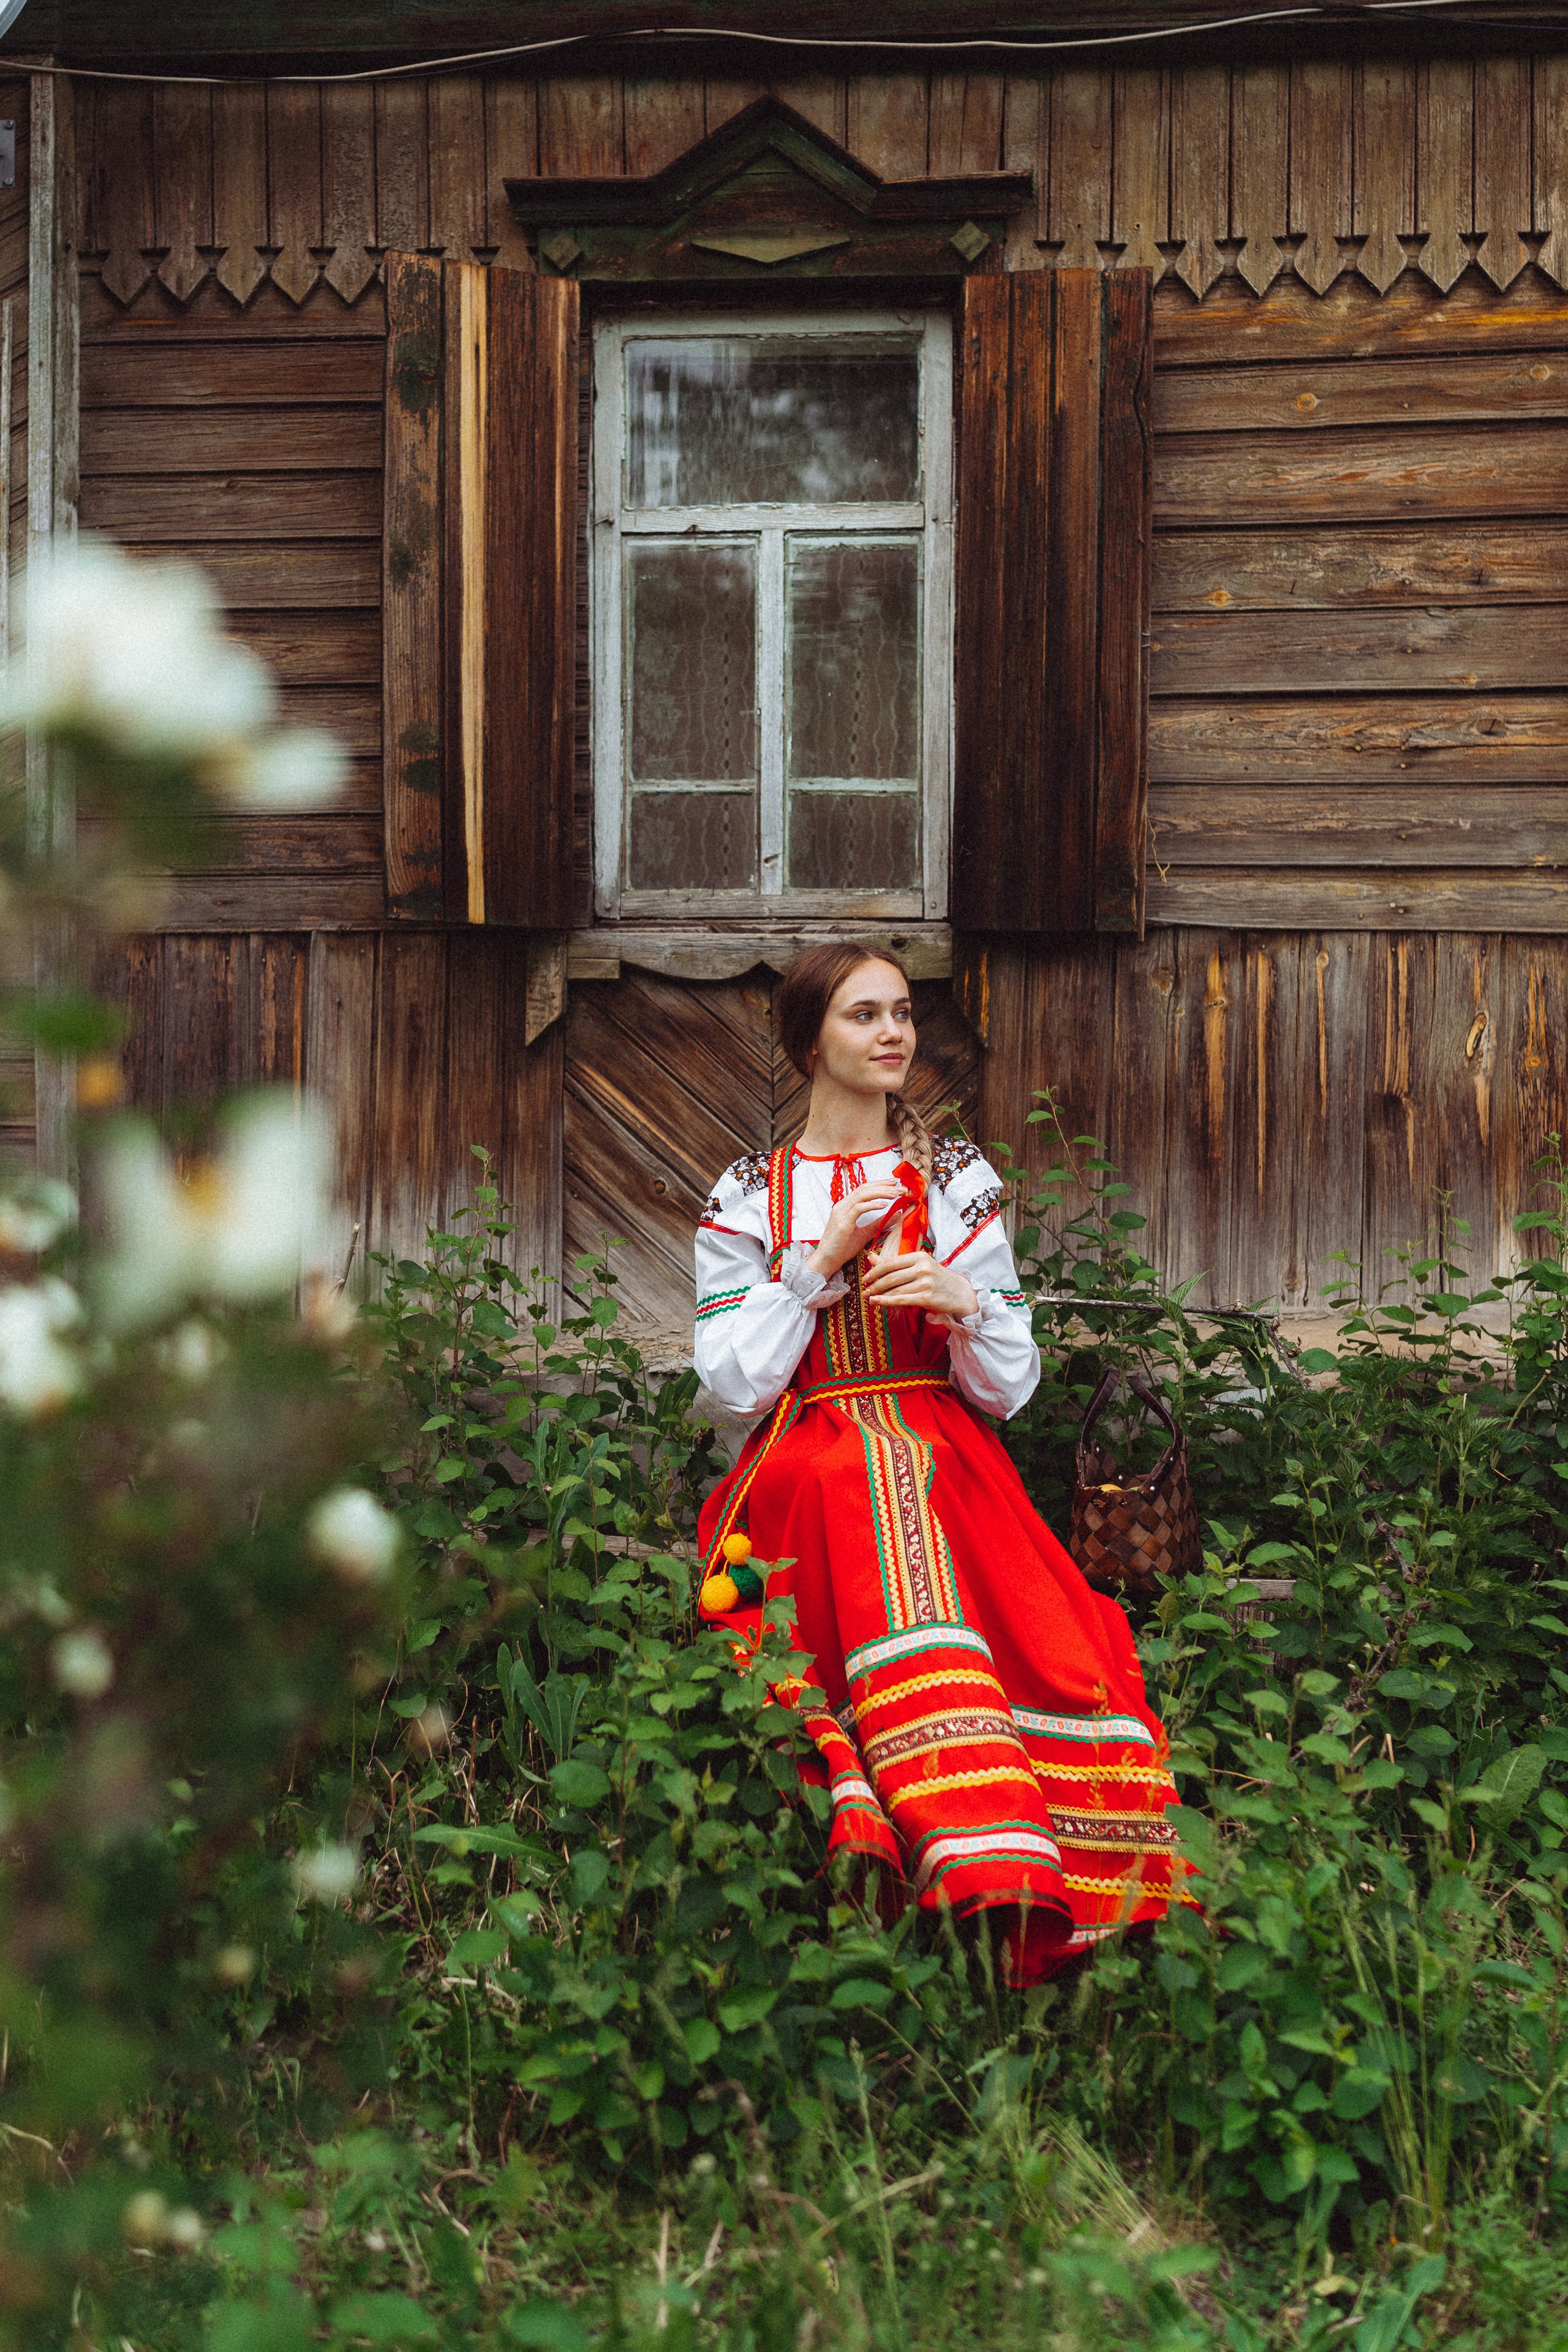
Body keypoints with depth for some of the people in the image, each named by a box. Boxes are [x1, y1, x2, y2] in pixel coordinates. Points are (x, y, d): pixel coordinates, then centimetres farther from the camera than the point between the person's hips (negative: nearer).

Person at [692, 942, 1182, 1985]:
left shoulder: (958, 1178, 12)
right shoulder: (750, 1193, 11)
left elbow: (1007, 1389, 7)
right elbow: (736, 1384, 0)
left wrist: (965, 1303, -13)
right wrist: (822, 1259, -7)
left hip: (948, 1462, 1)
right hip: (806, 1477, -1)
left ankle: (1016, 1911, -24)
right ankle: (990, 1872, -35)